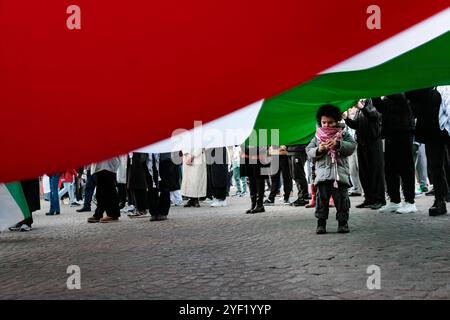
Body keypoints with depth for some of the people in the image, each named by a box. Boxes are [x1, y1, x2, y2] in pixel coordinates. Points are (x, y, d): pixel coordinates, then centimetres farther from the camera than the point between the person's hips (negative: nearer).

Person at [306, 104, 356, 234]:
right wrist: (318, 150, -13)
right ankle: (321, 223, 6)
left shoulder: (343, 134, 9)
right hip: (322, 173, 1)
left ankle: (343, 222, 11)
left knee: (341, 198, 1)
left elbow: (352, 146, -3)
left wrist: (338, 144, -17)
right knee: (322, 198, 0)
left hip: (340, 172, -1)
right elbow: (309, 151, 8)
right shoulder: (317, 137, 12)